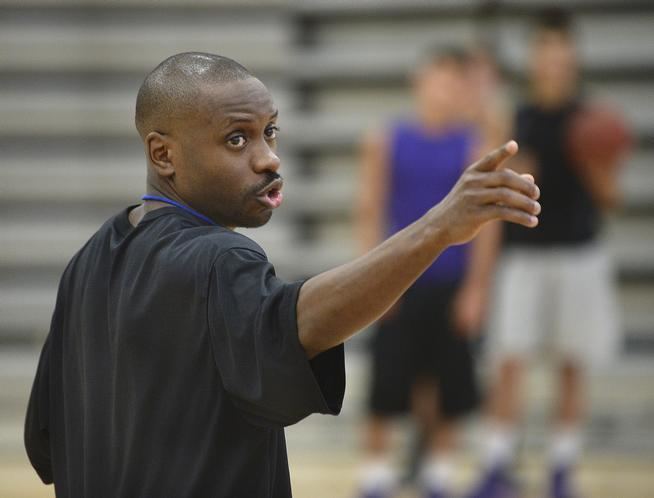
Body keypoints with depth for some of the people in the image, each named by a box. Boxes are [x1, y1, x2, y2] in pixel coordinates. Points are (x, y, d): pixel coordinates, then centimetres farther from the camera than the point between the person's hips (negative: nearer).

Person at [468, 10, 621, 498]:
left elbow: (609, 197, 3)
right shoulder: (515, 119, 3)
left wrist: (601, 169, -17)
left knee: (572, 367, 4)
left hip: (578, 256, 0)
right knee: (508, 362, -7)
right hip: (524, 254, 0)